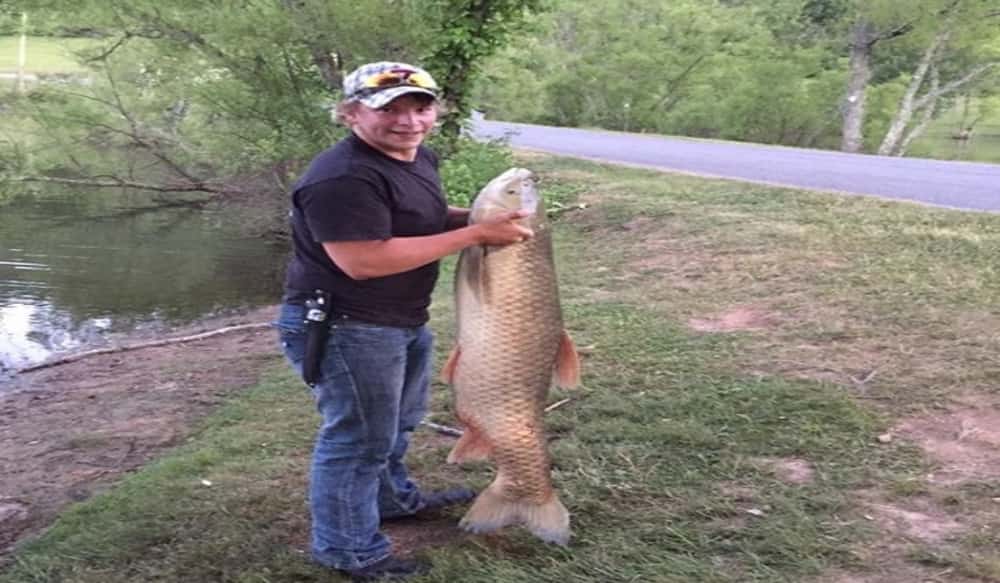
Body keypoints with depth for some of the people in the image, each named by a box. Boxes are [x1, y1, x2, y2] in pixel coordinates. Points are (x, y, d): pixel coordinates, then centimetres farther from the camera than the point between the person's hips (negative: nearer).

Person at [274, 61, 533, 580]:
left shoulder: (419, 158, 5)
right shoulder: (343, 179, -28)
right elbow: (364, 261, -34)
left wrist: (481, 214, 1)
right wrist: (475, 234, -29)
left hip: (403, 320, 10)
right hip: (343, 327, -10)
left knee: (397, 422, 27)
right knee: (359, 438, 3)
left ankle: (394, 499, 50)